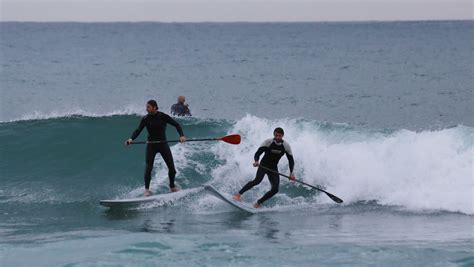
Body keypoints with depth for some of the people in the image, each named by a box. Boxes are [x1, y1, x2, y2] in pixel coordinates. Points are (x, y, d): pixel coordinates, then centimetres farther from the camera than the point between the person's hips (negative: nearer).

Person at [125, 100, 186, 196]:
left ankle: (172, 187, 19)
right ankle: (147, 189, -5)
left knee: (171, 167, -1)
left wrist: (181, 135, -22)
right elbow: (138, 130, -13)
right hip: (151, 145, 0)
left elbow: (176, 125, -6)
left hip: (163, 144, 0)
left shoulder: (163, 116, -9)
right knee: (148, 167, -11)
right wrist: (131, 139, -31)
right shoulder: (145, 119, -6)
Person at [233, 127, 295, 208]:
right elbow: (257, 153, -16)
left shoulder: (286, 146, -8)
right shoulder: (268, 142, -16)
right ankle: (238, 194, -32)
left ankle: (258, 203, 0)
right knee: (257, 180, -31)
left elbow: (291, 161, 0)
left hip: (273, 168, 4)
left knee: (275, 189, -12)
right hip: (264, 165, -4)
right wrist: (256, 161, -38)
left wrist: (291, 174, -13)